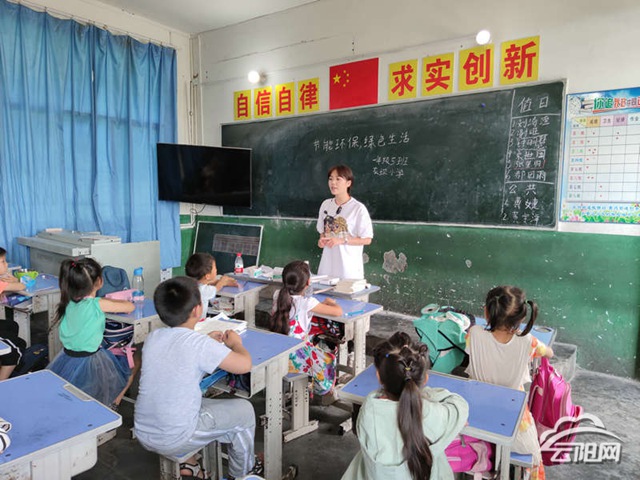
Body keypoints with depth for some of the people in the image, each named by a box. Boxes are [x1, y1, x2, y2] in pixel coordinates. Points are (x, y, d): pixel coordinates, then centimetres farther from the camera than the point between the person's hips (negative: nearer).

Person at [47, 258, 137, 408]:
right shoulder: (98, 305, -22)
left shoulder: (69, 302, -4)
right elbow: (131, 307, -11)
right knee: (134, 363, 13)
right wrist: (112, 302, 8)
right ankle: (113, 404, 15)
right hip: (90, 361, -7)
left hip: (67, 358, 7)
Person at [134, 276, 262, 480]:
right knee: (244, 410, 10)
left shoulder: (152, 337, -3)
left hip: (143, 434, 7)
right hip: (174, 441, -7)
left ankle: (187, 462, 30)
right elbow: (245, 365, -16)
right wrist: (236, 343, 3)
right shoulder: (199, 343, -22)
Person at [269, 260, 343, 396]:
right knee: (329, 360, 21)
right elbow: (338, 312, -14)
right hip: (294, 356, -6)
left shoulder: (278, 295, -3)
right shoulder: (307, 303, -19)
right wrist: (331, 302, 6)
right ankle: (322, 391, 37)